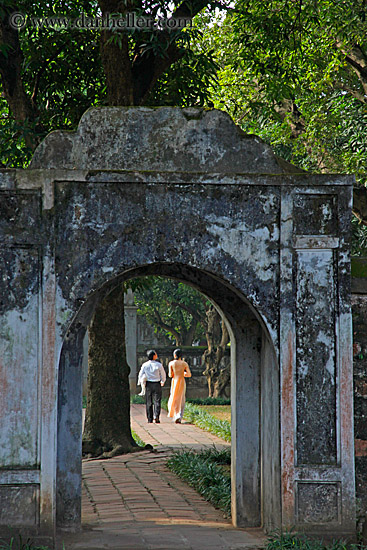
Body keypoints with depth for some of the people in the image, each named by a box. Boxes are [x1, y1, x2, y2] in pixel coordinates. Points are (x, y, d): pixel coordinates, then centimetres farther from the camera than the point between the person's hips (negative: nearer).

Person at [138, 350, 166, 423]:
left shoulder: (145, 365, -2)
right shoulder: (159, 365, -7)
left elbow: (140, 375, 3)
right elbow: (163, 375, 3)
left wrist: (140, 383, 20)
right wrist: (163, 382, 23)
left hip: (148, 385, 2)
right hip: (157, 384, -2)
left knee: (149, 403, 9)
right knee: (157, 401, 1)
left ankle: (150, 419, 11)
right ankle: (156, 416, -16)